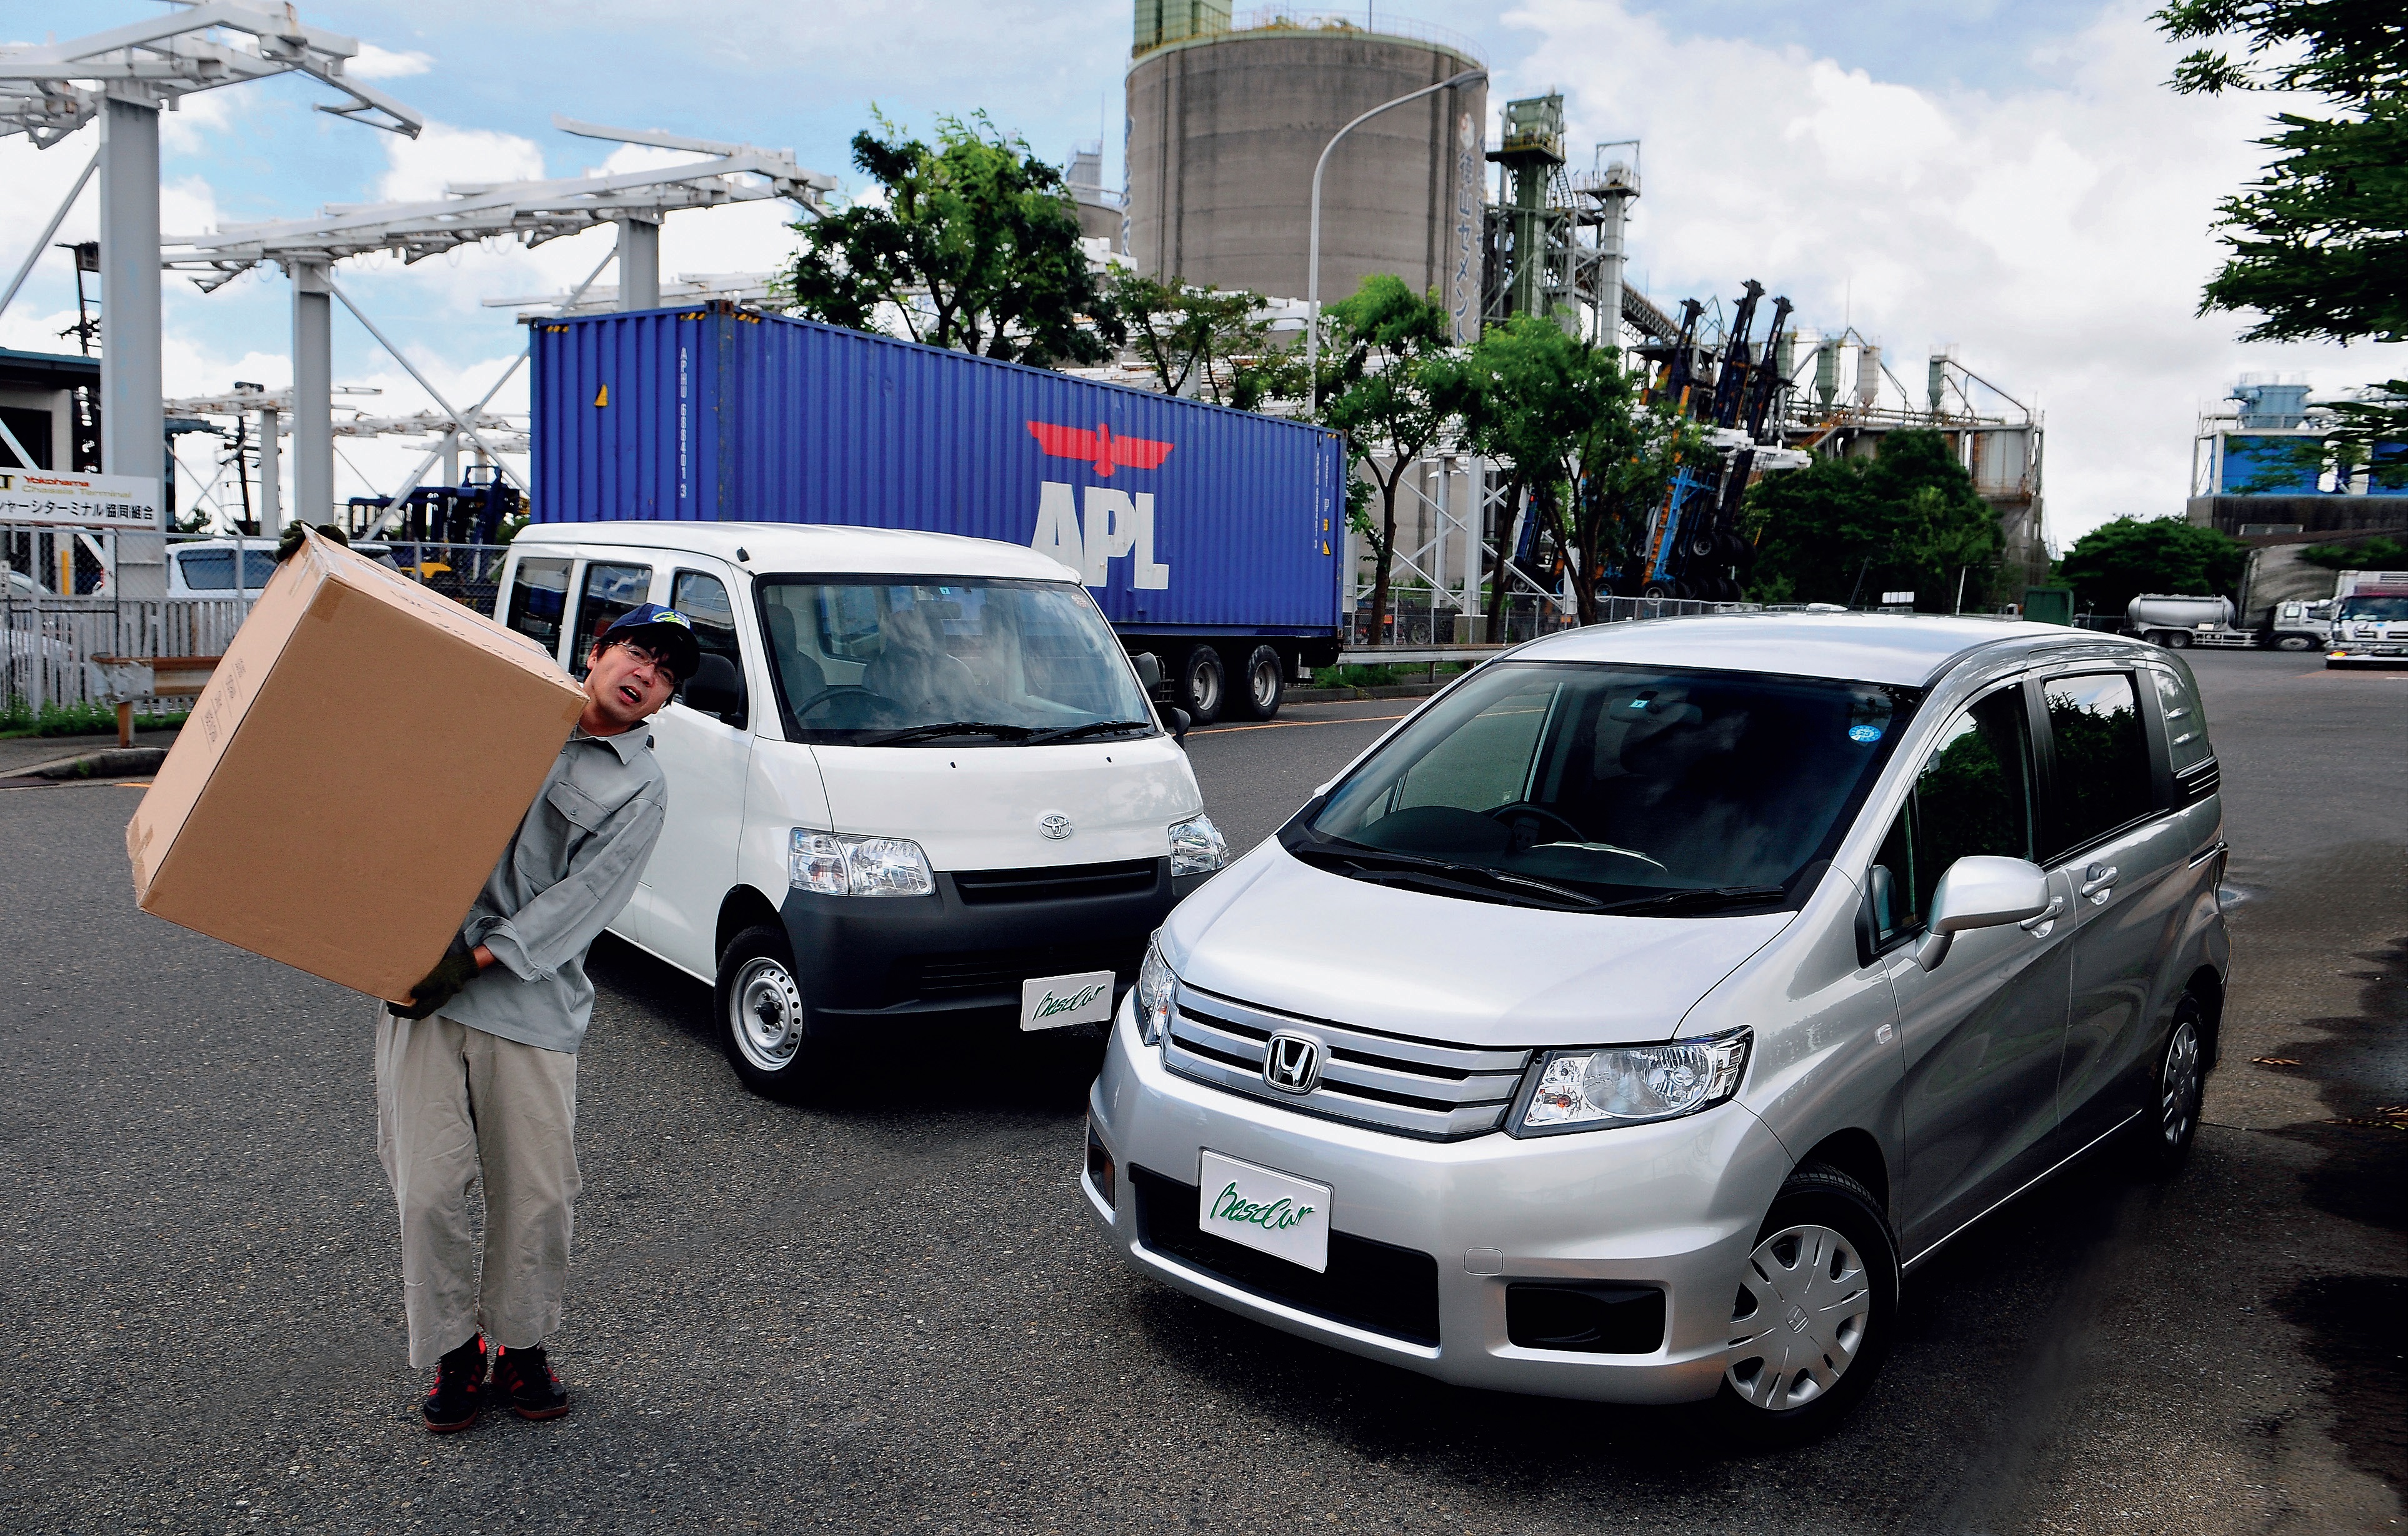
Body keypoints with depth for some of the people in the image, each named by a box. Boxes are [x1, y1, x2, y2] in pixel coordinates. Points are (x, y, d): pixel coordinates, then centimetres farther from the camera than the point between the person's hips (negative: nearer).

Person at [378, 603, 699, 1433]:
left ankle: (520, 1348, 25)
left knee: (537, 1197, 2)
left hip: (530, 1009, -1)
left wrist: (473, 960, -16)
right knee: (428, 1191, 1)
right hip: (422, 991, 2)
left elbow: (580, 901, -8)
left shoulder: (640, 789, 2)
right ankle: (455, 1355, 20)